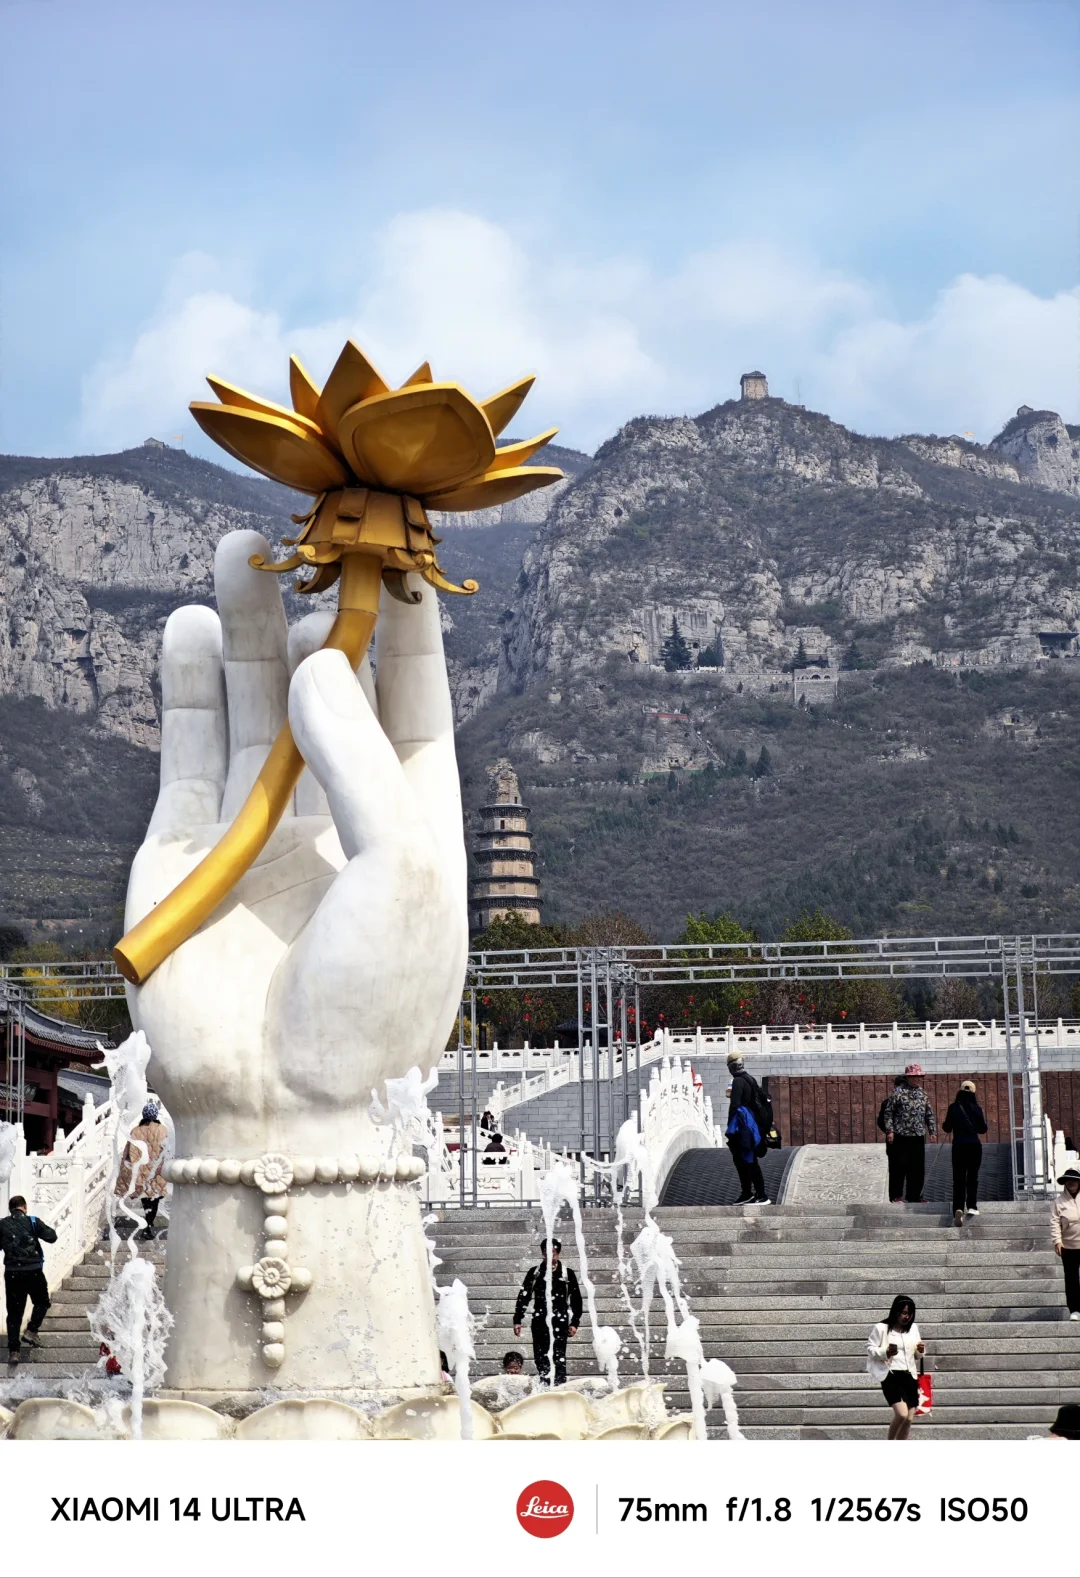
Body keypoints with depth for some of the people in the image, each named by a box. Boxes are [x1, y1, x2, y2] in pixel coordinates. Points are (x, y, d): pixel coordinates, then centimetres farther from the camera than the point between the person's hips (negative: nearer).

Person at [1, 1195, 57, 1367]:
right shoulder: (33, 1222, -2)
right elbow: (51, 1237, -4)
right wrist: (43, 1228, 14)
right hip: (33, 1271, -2)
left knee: (14, 1311, 7)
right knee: (42, 1303, 21)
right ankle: (31, 1331, 1)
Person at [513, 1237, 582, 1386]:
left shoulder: (567, 1273, 6)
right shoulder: (534, 1272, 9)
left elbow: (576, 1299, 9)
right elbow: (523, 1296, 11)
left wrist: (574, 1323, 3)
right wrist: (517, 1320, 6)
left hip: (560, 1321, -2)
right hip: (539, 1321, 2)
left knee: (559, 1356, -10)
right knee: (540, 1356, 2)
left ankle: (560, 1386, -13)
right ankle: (544, 1386, 9)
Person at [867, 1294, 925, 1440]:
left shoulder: (913, 1328, 12)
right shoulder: (881, 1328, -4)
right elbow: (870, 1349, 0)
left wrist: (920, 1351, -2)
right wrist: (885, 1352, -18)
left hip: (909, 1376, 6)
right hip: (891, 1375, -6)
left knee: (908, 1419, 4)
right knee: (901, 1414, -20)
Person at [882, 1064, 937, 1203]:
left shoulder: (922, 1093, 12)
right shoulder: (898, 1092, -5)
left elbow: (929, 1113, 18)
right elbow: (888, 1112, -4)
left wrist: (932, 1130, 10)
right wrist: (890, 1130, -10)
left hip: (918, 1136, 5)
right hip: (901, 1136, -5)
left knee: (917, 1167, 7)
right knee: (899, 1166, -2)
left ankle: (914, 1195, 16)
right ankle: (896, 1195, 7)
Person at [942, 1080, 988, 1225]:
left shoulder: (953, 1107, -3)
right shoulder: (976, 1108, -2)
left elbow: (947, 1127, -1)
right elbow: (983, 1129, 3)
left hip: (959, 1146, 0)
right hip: (974, 1145, 0)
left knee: (958, 1179, 0)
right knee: (972, 1177, 14)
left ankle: (958, 1209, -15)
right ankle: (971, 1206, 11)